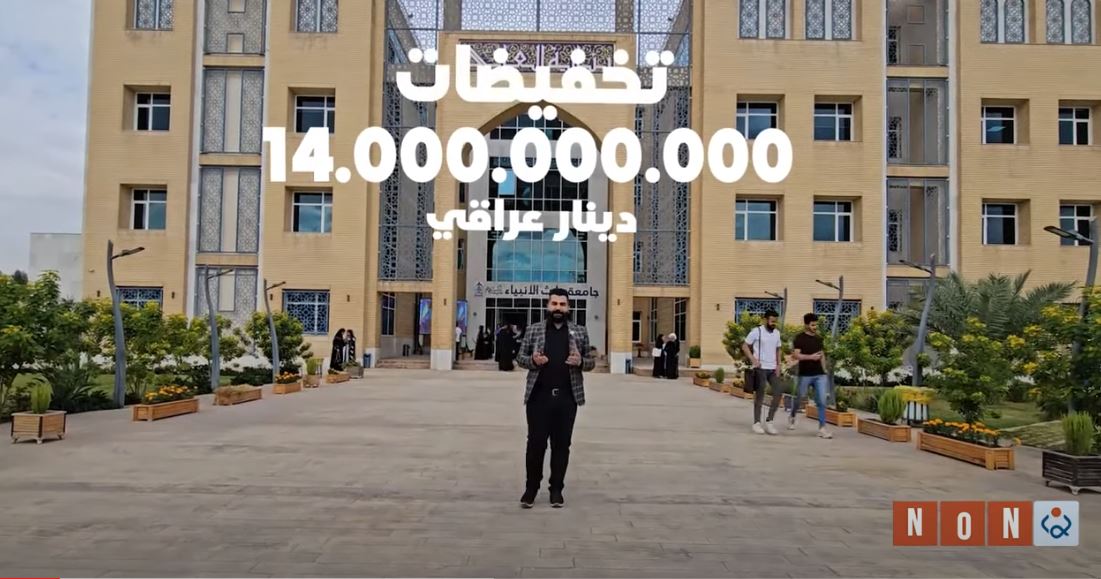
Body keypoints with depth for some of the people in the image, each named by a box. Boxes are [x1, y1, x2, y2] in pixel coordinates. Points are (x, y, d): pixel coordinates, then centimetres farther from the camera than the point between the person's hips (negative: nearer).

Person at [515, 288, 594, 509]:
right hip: (539, 396, -1)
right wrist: (533, 360, -14)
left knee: (561, 445, 7)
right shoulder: (533, 330, 5)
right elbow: (520, 357, 8)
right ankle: (531, 488, 16)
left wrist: (580, 362, -13)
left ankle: (556, 489, 18)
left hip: (567, 398, 1)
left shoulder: (580, 332, 7)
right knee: (536, 443, 2)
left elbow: (591, 362, 10)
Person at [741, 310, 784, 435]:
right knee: (760, 395, 0)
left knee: (778, 393, -2)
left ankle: (769, 421, 9)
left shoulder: (777, 333, 10)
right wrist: (753, 359, -16)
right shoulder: (756, 331, -7)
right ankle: (757, 423, 11)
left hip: (773, 369, 5)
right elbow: (745, 346, -5)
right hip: (760, 368, -5)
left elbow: (778, 350, 16)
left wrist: (778, 365, 4)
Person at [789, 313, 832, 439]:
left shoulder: (819, 338, 11)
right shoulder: (799, 338, -6)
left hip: (819, 374, 4)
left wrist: (824, 370, 15)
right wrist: (810, 357, -24)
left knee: (822, 401, -5)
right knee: (799, 398, 10)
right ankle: (792, 417, 37)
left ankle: (822, 428, -4)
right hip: (805, 375, -4)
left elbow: (822, 355, 20)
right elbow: (795, 355, -15)